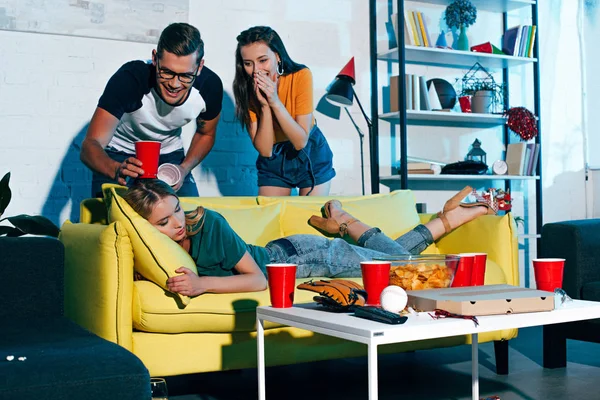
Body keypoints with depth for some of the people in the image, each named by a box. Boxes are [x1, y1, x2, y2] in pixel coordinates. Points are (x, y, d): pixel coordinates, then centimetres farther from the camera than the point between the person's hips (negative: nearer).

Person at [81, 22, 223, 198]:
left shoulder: (210, 85, -23)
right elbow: (90, 146, -39)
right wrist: (117, 170, -61)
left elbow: (205, 134, -1)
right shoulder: (129, 79, -34)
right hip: (119, 156, -2)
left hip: (169, 154, 3)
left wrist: (184, 169, -18)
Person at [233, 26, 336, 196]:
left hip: (311, 155, -1)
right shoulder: (246, 90, -17)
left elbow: (301, 141, -25)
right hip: (273, 161, 1)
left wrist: (275, 101, -33)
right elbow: (264, 150, -21)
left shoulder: (300, 76, -23)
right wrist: (264, 106, -31)